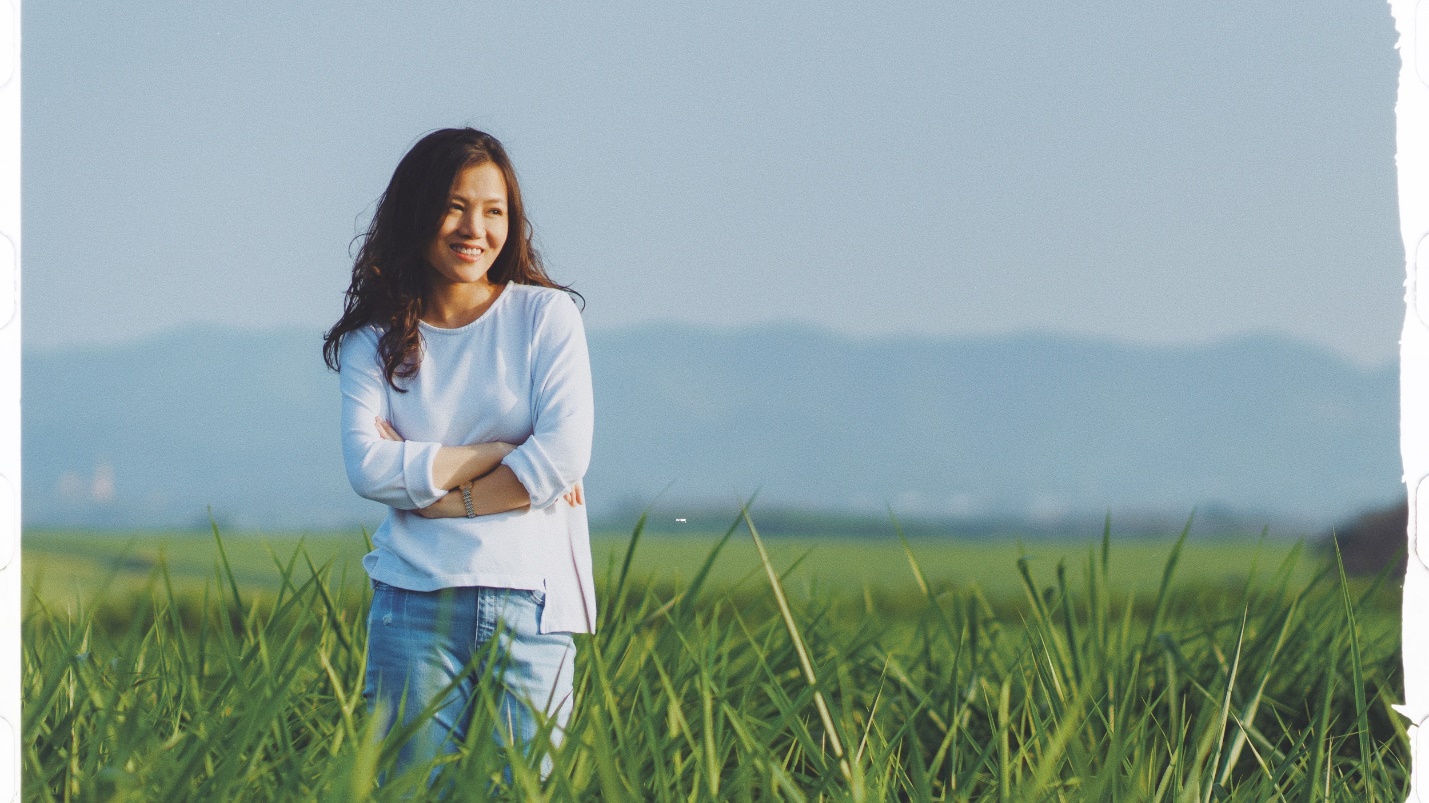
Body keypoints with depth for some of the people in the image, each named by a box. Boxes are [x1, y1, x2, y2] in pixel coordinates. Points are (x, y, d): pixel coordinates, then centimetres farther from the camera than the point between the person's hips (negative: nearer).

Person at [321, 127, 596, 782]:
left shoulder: (547, 316, 5)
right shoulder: (375, 338, 8)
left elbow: (565, 455, -5)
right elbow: (368, 468, -6)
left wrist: (430, 488, -6)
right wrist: (496, 454, -9)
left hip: (529, 599, 0)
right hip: (416, 600, 0)